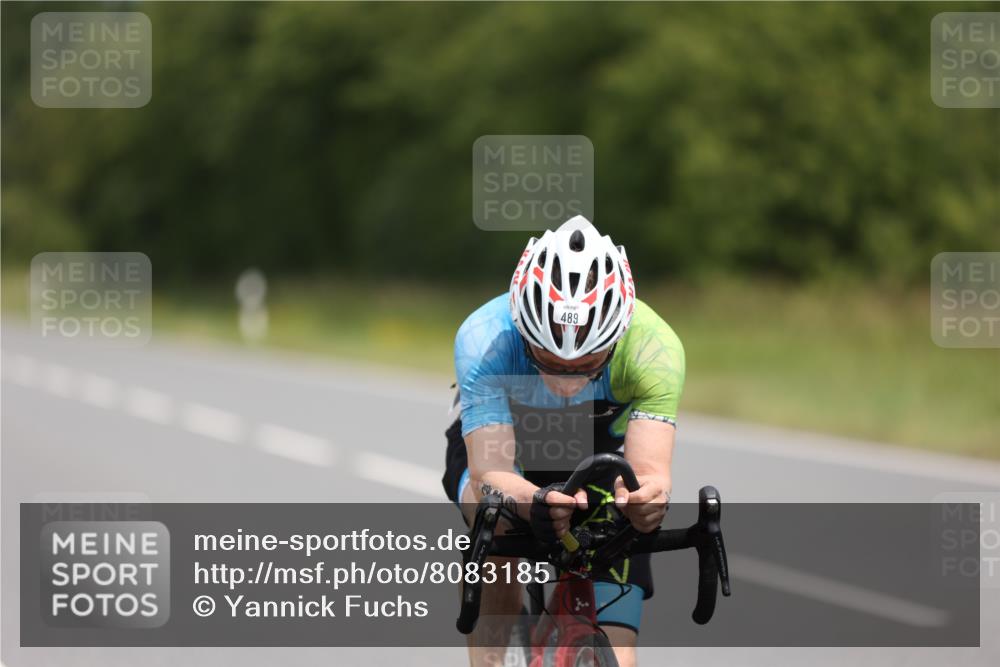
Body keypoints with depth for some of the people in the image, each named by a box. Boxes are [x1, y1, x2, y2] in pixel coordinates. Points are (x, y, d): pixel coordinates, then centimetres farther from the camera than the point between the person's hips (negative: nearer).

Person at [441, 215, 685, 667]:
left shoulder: (653, 346, -34)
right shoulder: (485, 339, -36)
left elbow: (650, 469, -42)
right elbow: (491, 475, -44)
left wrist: (647, 497, -66)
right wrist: (536, 504, -66)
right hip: (505, 443, 0)